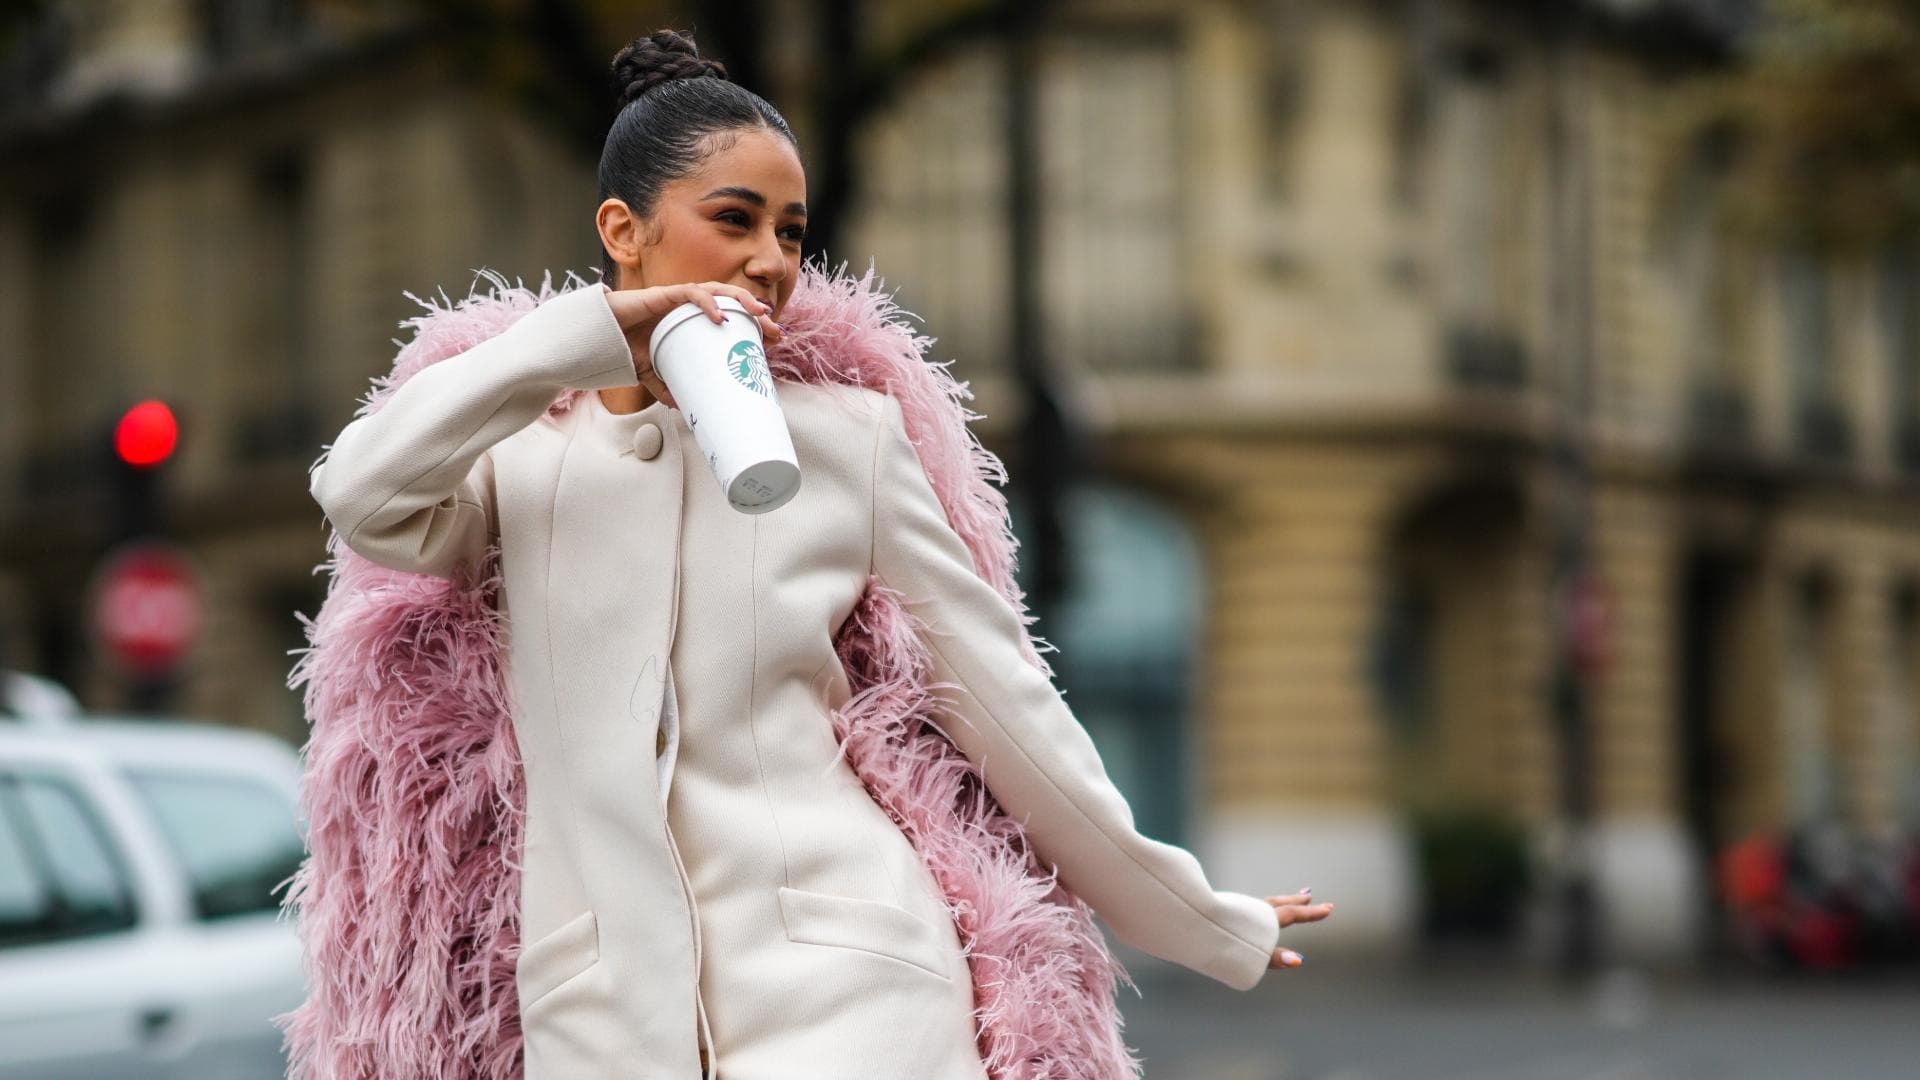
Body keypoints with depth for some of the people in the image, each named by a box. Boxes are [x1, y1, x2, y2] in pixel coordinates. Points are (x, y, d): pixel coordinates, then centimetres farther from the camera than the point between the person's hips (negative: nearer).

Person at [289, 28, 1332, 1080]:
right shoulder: (518, 453, 6)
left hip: (841, 978, -1)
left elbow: (999, 693, 10)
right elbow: (362, 498, -16)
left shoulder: (851, 437, 5)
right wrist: (595, 334, -14)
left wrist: (1202, 923, 14)